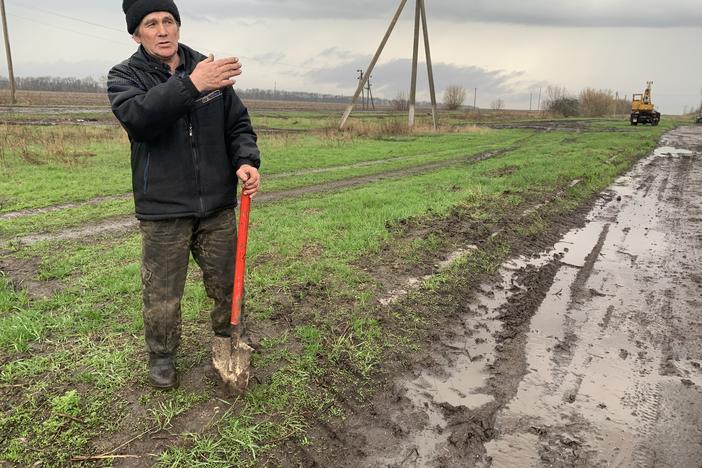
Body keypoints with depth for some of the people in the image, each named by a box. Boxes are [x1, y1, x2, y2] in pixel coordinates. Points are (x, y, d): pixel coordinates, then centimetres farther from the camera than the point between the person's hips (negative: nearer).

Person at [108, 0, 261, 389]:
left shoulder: (210, 69, 4)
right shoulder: (125, 76, -3)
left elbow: (238, 125, 7)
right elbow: (136, 116, -26)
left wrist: (246, 161, -13)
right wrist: (190, 85, -38)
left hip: (218, 206, 3)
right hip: (163, 212, -2)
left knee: (227, 284, 16)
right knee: (162, 294, 8)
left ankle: (227, 339, 40)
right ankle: (161, 356, 32)